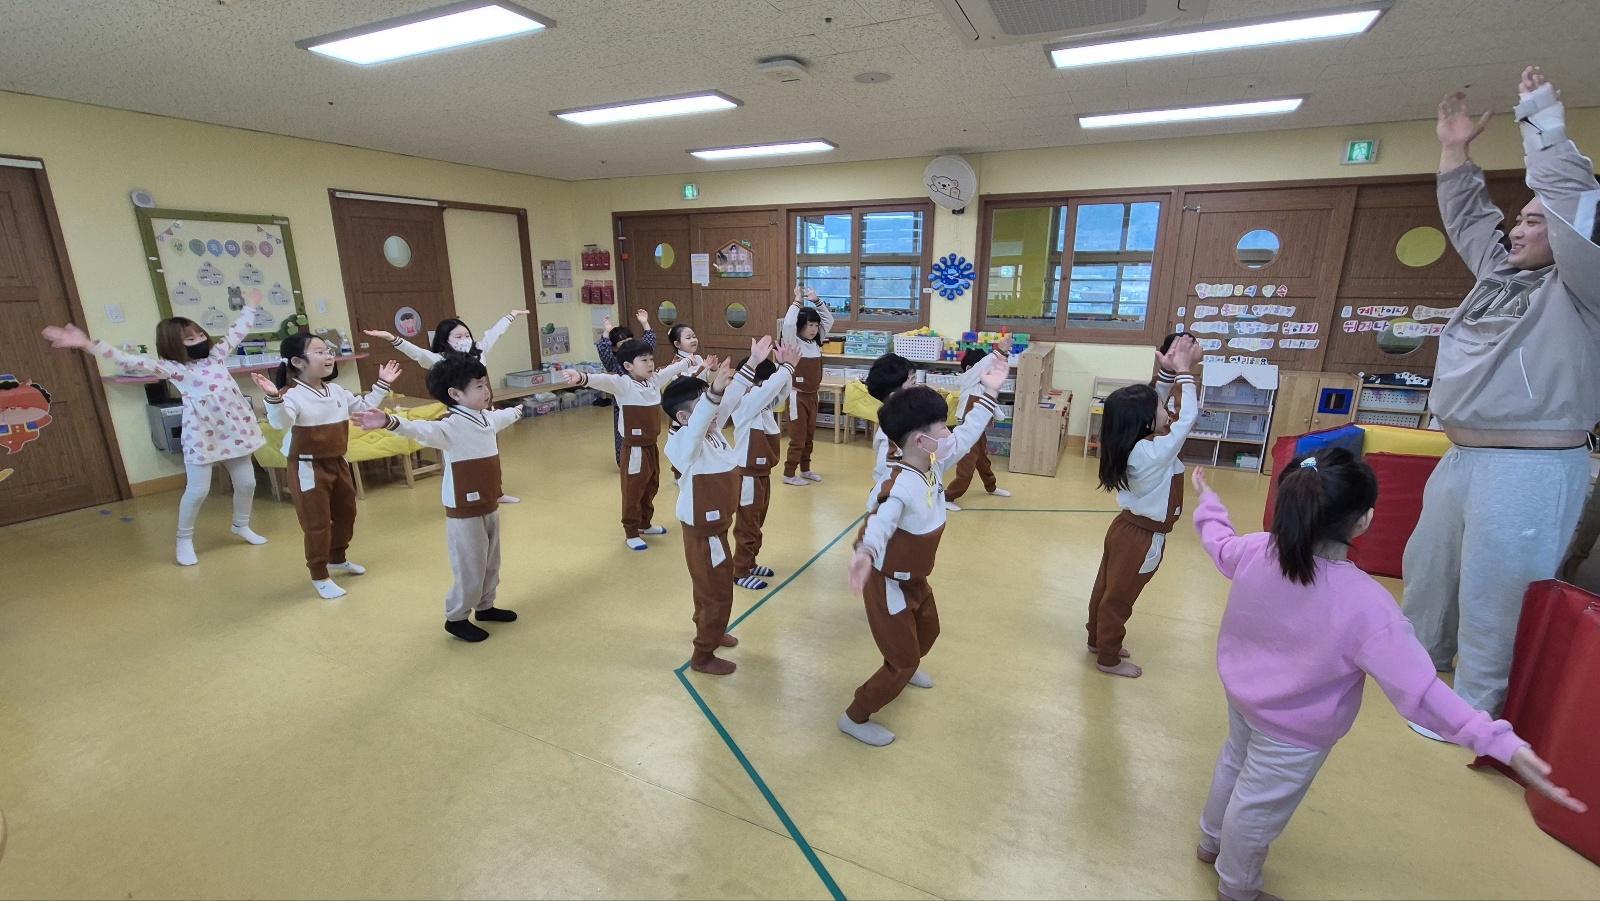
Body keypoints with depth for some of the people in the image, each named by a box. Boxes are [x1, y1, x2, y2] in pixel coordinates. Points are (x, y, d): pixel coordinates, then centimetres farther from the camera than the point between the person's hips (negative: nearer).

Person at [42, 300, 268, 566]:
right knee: (198, 490, -2)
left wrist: (250, 308, 28)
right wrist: (87, 344, -29)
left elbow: (236, 332, 18)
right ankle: (184, 540, 17)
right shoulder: (172, 368, -5)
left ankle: (241, 526, 34)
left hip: (235, 430, 4)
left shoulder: (216, 355, 8)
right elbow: (131, 362, -17)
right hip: (202, 434, -4)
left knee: (246, 482, 11)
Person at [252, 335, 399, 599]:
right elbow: (281, 422, -37)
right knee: (317, 523, 0)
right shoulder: (293, 395, -20)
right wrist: (273, 399, -54)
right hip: (308, 467, -8)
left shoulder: (336, 391, 5)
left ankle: (337, 558, 43)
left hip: (337, 462, 8)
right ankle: (319, 576, 15)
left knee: (346, 512, 21)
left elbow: (363, 407, 18)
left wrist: (381, 385, 18)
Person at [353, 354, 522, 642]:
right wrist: (390, 422, -61)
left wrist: (515, 412, 54)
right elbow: (422, 430, -41)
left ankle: (485, 606, 39)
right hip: (464, 512, -8)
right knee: (470, 569, 2)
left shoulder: (487, 418, 6)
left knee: (490, 564, 21)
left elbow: (501, 417, 32)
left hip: (489, 507, 8)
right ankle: (456, 618, 21)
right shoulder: (451, 426, -21)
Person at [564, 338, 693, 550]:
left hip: (652, 446, 8)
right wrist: (582, 378, -58)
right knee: (633, 491, 5)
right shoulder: (623, 384, -17)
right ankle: (631, 533, 19)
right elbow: (603, 380, -37)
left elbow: (673, 369, 22)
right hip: (635, 449, -7)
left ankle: (645, 524, 41)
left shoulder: (655, 380, 4)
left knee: (651, 487, 21)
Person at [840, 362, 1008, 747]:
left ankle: (904, 669, 64)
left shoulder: (935, 463, -9)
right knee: (903, 660, 2)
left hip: (916, 578, 9)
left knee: (928, 630, 32)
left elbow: (966, 436, 5)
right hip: (889, 583, -9)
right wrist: (865, 552, -74)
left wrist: (989, 394, 9)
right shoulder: (901, 486, -36)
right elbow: (881, 521, -53)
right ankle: (855, 717, 22)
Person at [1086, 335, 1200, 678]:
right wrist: (1184, 373, -17)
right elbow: (1187, 418, -24)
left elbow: (1154, 404, 5)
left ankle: (1098, 640, 41)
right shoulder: (1153, 452, -30)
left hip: (1127, 529, 8)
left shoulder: (1133, 444, -7)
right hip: (1141, 538, -8)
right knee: (1119, 598, 8)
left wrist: (1168, 373, -7)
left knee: (1106, 589, 21)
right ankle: (1108, 658, 26)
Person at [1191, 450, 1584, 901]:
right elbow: (1418, 690, -32)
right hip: (1293, 729, -5)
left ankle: (1211, 841, 56)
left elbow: (1219, 543, 4)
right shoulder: (1365, 602, -34)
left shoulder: (1256, 550, -19)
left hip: (1241, 693, 6)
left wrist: (1209, 502, 22)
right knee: (1257, 808, 17)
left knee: (1234, 762, 32)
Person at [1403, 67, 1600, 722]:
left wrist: (1541, 119, -11)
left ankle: (1472, 707, 15)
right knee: (1426, 565, 19)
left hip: (1529, 471, -8)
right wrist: (1455, 151, 18)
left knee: (1488, 592, 0)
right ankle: (1419, 655, 39)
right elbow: (1467, 218, 25)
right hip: (1462, 458, 8)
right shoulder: (1500, 274, 14)